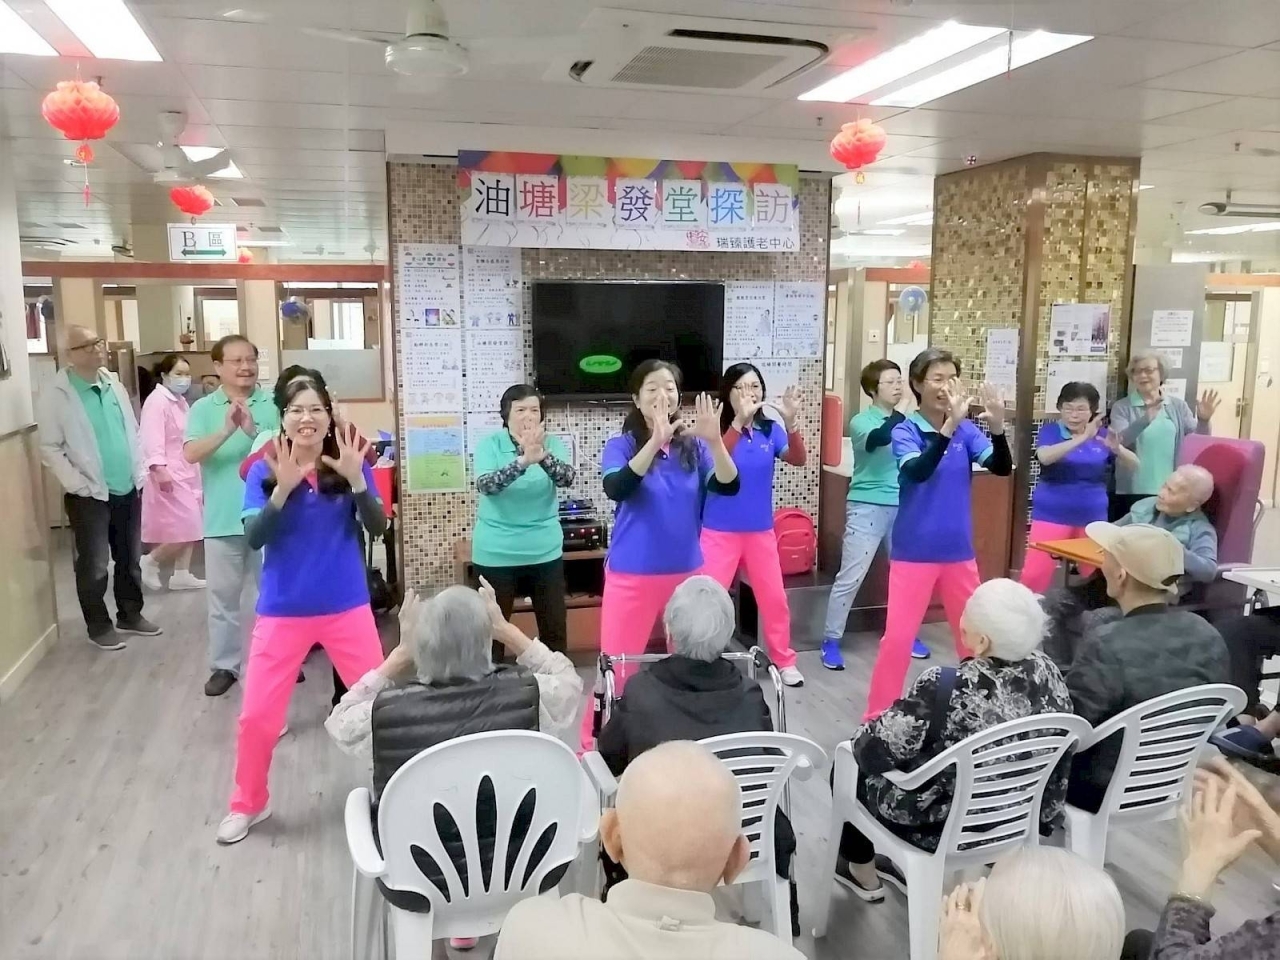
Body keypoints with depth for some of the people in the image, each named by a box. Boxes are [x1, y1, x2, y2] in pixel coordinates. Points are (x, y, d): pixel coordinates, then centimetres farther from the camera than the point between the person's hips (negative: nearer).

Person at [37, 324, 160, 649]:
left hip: (128, 489, 5)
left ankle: (130, 616, 30)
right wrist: (79, 485, -15)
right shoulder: (57, 394, -10)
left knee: (130, 560, 15)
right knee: (94, 566, 3)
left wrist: (140, 473, 7)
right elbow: (50, 448, -11)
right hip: (89, 496, -5)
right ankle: (99, 627, 18)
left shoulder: (113, 383, 8)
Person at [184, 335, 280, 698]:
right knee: (223, 595, 10)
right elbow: (191, 454, -12)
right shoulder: (202, 408, 1)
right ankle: (225, 665, 23)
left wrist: (253, 430, -25)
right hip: (223, 519, 1)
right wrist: (227, 430, -27)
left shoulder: (273, 403, -2)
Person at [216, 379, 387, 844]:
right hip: (283, 610, 0)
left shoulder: (350, 465, -4)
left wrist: (356, 480, -28)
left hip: (347, 606, 0)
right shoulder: (264, 471, -4)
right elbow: (253, 539, -15)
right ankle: (247, 804, 30)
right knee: (258, 713, 6)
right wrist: (282, 488, -29)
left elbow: (377, 526, -13)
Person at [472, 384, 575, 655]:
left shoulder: (551, 444, -1)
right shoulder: (490, 444, -6)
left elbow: (568, 479, -18)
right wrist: (523, 461, -38)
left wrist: (543, 456, -38)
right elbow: (485, 485, -23)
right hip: (496, 553, -2)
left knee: (554, 630, 9)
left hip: (545, 551, 2)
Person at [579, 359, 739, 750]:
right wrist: (655, 440, -37)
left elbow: (728, 486, -13)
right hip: (632, 574, -3)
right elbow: (616, 489, -26)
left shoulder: (693, 446, 0)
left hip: (686, 571, 3)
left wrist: (716, 441, -31)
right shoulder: (621, 445, -7)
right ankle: (594, 747, 19)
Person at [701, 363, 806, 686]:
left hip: (761, 530, 4)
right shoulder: (719, 428, -10)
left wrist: (791, 423, -30)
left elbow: (797, 460, -13)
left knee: (774, 598, 13)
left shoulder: (770, 429, 0)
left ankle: (784, 661, 30)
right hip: (720, 531, -3)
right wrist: (739, 422, -39)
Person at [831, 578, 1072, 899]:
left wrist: (859, 740, 0)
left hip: (944, 824, -6)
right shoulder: (1046, 671, -11)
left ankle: (861, 872, 35)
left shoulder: (946, 689, -32)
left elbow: (876, 747, -23)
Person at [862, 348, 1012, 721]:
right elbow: (917, 471, -29)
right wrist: (948, 425, -39)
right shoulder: (905, 431, -11)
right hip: (914, 552, -4)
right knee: (898, 636, -2)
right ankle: (877, 717, 12)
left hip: (959, 551, 5)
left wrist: (998, 428, -26)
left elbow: (1002, 468, -9)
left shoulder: (966, 430, 0)